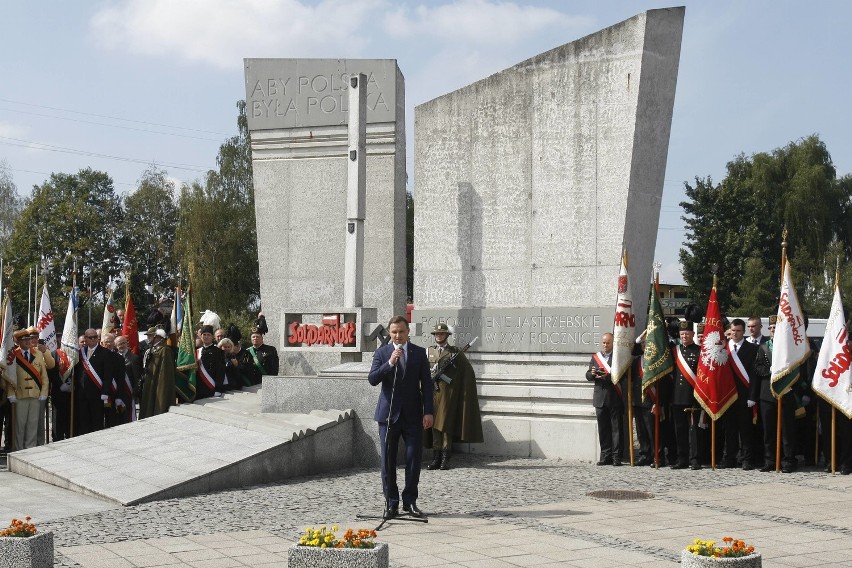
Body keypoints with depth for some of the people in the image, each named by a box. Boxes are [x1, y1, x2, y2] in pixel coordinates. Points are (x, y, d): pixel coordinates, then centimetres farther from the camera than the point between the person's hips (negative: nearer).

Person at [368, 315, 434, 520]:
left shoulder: (419, 353, 5)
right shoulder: (381, 353, 4)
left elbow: (427, 384, 3)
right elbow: (372, 379, -7)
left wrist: (428, 412, -4)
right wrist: (389, 363, -21)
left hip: (413, 415, 0)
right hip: (389, 413, 0)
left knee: (413, 459, 1)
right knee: (388, 461, 2)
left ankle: (410, 501, 12)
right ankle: (391, 503, 9)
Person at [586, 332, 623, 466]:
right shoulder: (595, 357, 15)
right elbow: (588, 376, 14)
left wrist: (608, 376, -21)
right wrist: (592, 373, -8)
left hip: (615, 398, -4)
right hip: (600, 398, 4)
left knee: (616, 428, -2)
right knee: (603, 428, 7)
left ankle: (617, 456, 0)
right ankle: (606, 456, 12)